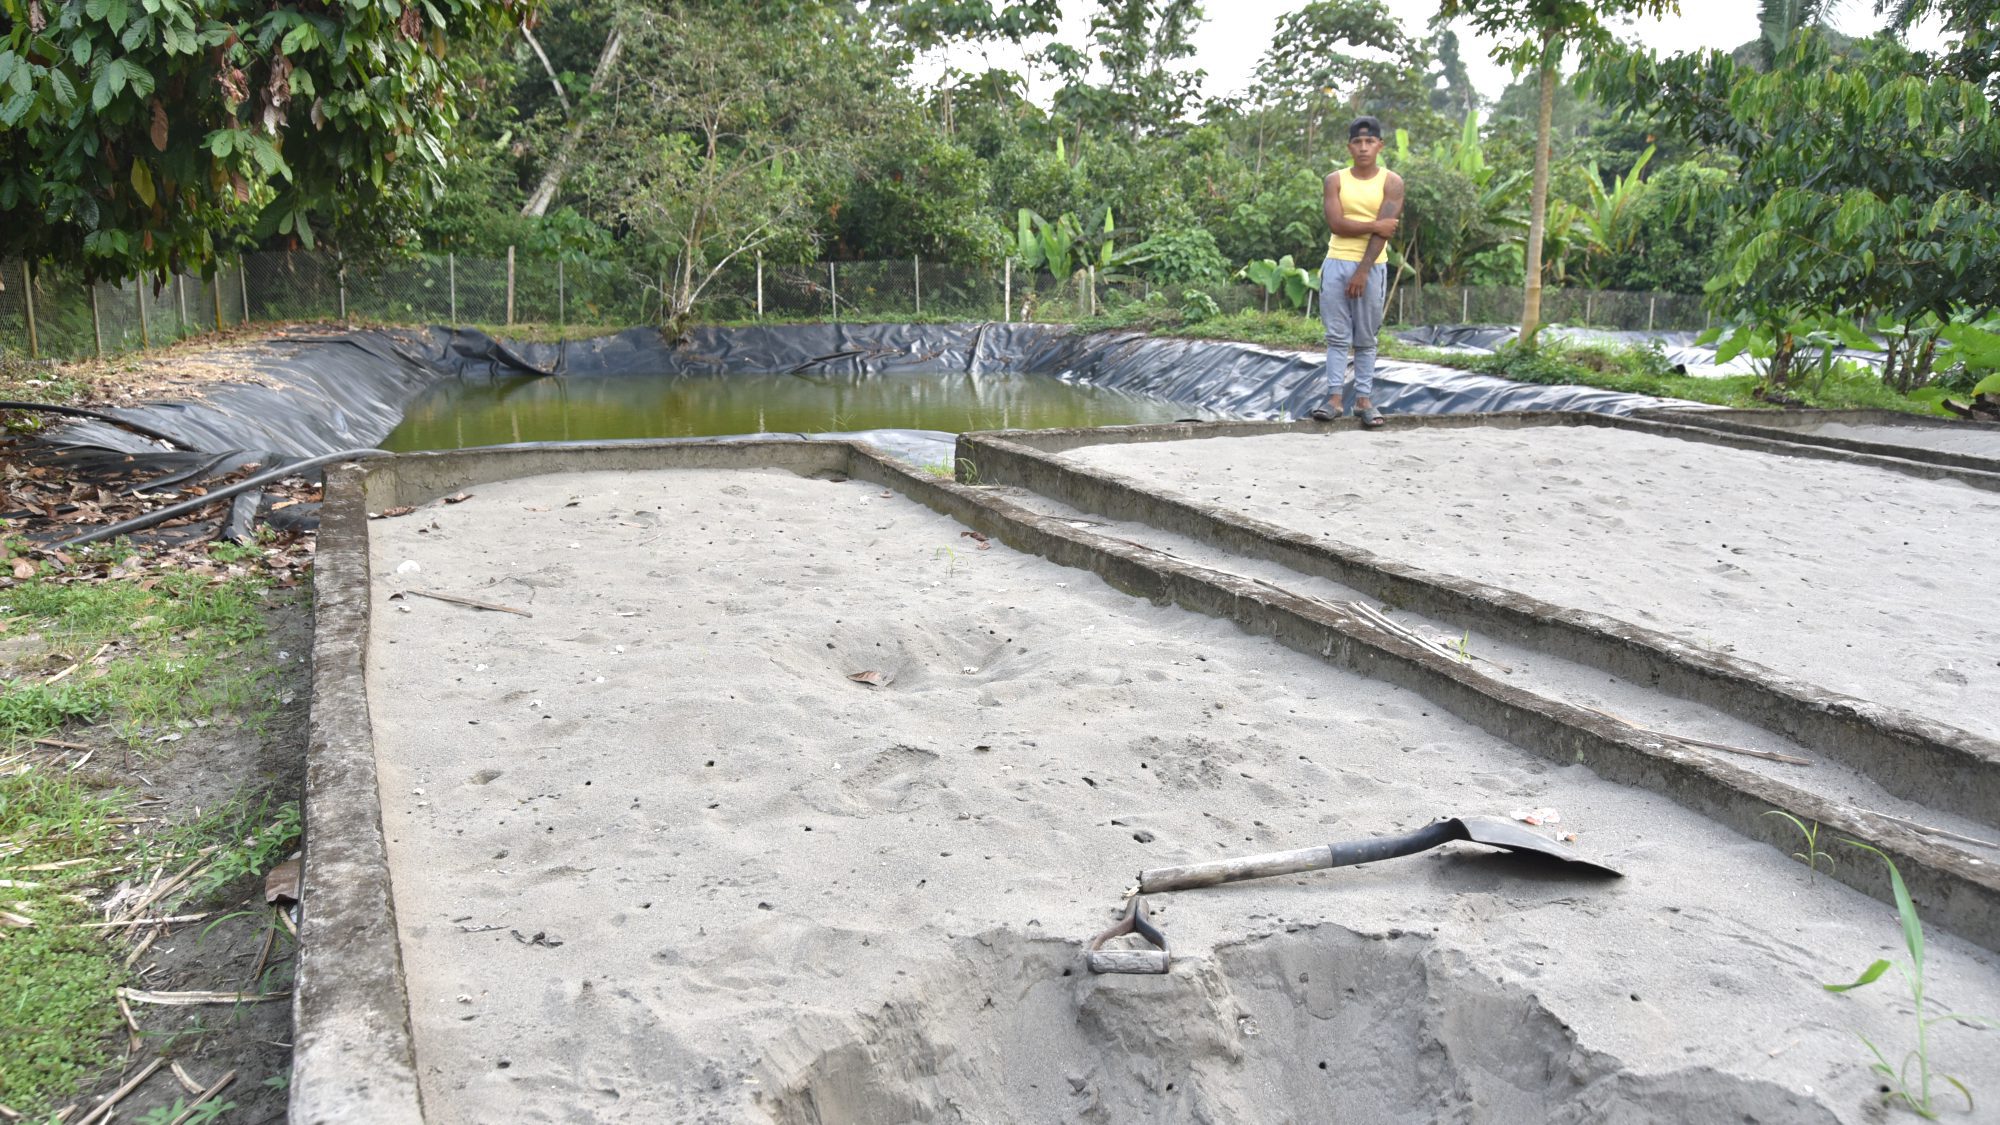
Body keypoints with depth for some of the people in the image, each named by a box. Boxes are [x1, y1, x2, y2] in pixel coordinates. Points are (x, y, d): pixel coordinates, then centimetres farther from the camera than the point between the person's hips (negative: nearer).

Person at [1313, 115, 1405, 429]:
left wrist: (1362, 272, -16)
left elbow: (1383, 232, -9)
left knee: (1365, 340, 4)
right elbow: (1336, 223, -7)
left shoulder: (1391, 182, 0)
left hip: (1371, 267, -1)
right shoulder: (1335, 180, 6)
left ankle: (1364, 399, 7)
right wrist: (1374, 225, -10)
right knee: (1337, 336, -1)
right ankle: (1335, 398, -1)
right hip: (1336, 264, 1)